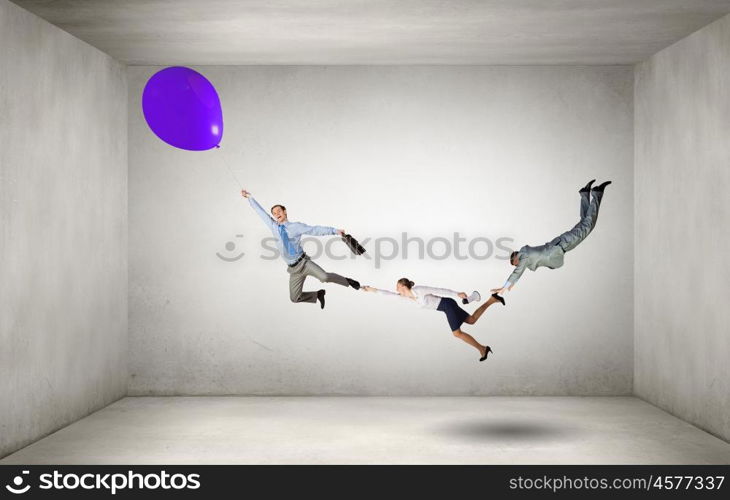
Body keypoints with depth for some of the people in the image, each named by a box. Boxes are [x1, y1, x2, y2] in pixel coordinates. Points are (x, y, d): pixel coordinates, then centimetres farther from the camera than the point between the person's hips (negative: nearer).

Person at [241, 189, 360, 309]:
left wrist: (335, 231, -19)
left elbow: (315, 230, -10)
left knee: (325, 277, -28)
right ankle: (318, 294, 27)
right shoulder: (273, 226, 8)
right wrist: (250, 198, 20)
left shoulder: (296, 226, -3)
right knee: (295, 298, 3)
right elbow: (261, 212, 15)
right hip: (294, 269, 5)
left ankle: (347, 281, 0)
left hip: (304, 262, -4)